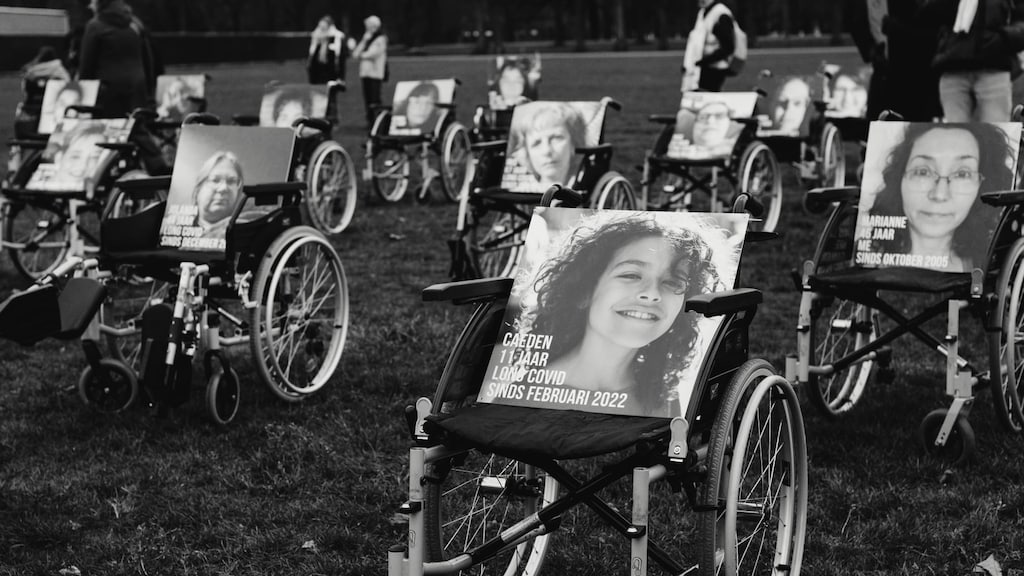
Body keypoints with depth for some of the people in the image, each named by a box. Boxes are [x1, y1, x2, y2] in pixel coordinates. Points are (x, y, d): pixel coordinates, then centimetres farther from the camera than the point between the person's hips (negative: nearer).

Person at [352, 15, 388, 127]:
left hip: (376, 73, -6)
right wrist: (364, 41, 1)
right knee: (367, 100, 4)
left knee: (375, 100, -12)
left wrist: (361, 55, 6)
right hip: (364, 73, 6)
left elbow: (373, 54, -12)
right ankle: (369, 120, 8)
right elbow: (355, 54, 10)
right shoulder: (366, 39, 19)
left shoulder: (381, 40, 0)